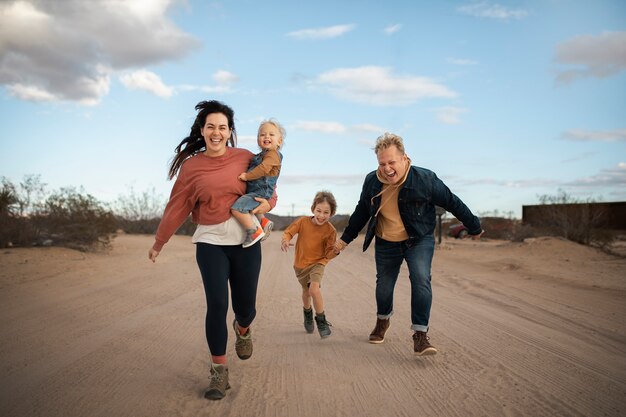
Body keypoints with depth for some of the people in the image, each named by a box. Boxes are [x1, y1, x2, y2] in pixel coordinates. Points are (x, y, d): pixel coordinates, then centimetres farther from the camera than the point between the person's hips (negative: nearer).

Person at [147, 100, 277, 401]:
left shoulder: (245, 158, -1)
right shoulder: (191, 166, -2)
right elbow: (177, 207, 5)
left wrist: (267, 203, -12)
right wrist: (159, 242, 10)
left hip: (245, 240, 1)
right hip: (210, 241, -1)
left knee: (245, 308, 7)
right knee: (217, 304, -11)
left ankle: (242, 329, 47)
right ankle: (219, 371, 7)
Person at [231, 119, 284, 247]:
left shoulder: (273, 154, -11)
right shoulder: (261, 155, 20)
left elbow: (263, 169, -24)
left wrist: (247, 176, -19)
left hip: (260, 192, -11)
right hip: (254, 191, 11)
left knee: (237, 208, -25)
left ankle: (254, 231, -17)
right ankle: (263, 221, 34)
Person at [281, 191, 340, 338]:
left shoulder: (330, 230, -17)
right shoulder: (303, 221, -17)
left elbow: (328, 253, -12)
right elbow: (288, 232, -12)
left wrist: (335, 251, -34)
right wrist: (285, 240, -33)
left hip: (318, 263, -2)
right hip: (300, 264, 3)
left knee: (314, 288, -27)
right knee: (306, 291, 21)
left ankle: (321, 321, -7)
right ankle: (307, 313, 54)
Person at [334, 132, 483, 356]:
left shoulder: (425, 179, -19)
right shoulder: (372, 181, -10)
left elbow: (452, 202, -6)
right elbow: (361, 212, 7)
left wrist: (474, 227, 4)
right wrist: (346, 238, 13)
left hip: (419, 240, -3)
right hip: (386, 244, 3)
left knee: (421, 280, -22)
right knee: (384, 285, 11)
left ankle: (420, 335, -18)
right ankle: (382, 320, 41)